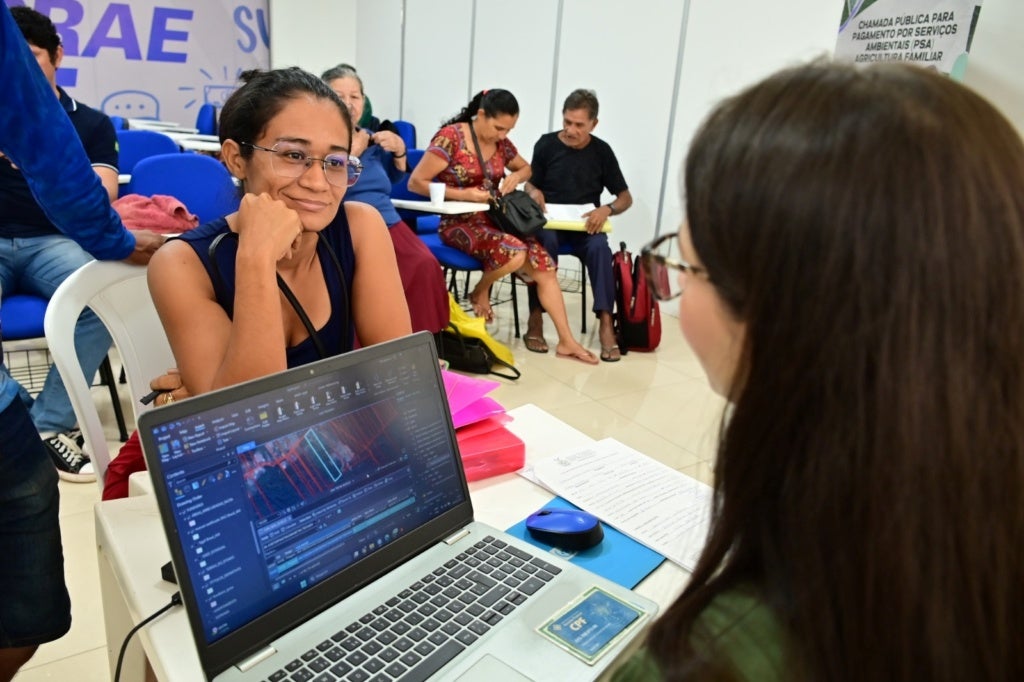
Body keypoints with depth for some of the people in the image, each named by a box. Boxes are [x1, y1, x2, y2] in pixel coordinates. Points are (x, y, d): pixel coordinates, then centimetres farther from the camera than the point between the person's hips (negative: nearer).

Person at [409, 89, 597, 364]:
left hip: (494, 219, 6)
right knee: (514, 253, -32)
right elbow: (416, 182, -13)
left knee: (544, 265, -13)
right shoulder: (451, 137, -11)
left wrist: (516, 176, 0)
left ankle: (566, 341, -7)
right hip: (459, 223, -6)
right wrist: (463, 194, -22)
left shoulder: (501, 143, 7)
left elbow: (526, 168, 26)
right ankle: (480, 292, 0)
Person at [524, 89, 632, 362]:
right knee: (546, 240, -35)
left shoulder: (601, 151, 2)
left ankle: (605, 322, -30)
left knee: (599, 247, -32)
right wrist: (535, 192, -12)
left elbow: (626, 197, 5)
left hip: (585, 226, 1)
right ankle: (536, 318, -29)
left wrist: (607, 209, -16)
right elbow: (530, 185, 13)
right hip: (549, 222, 0)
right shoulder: (546, 144, 1)